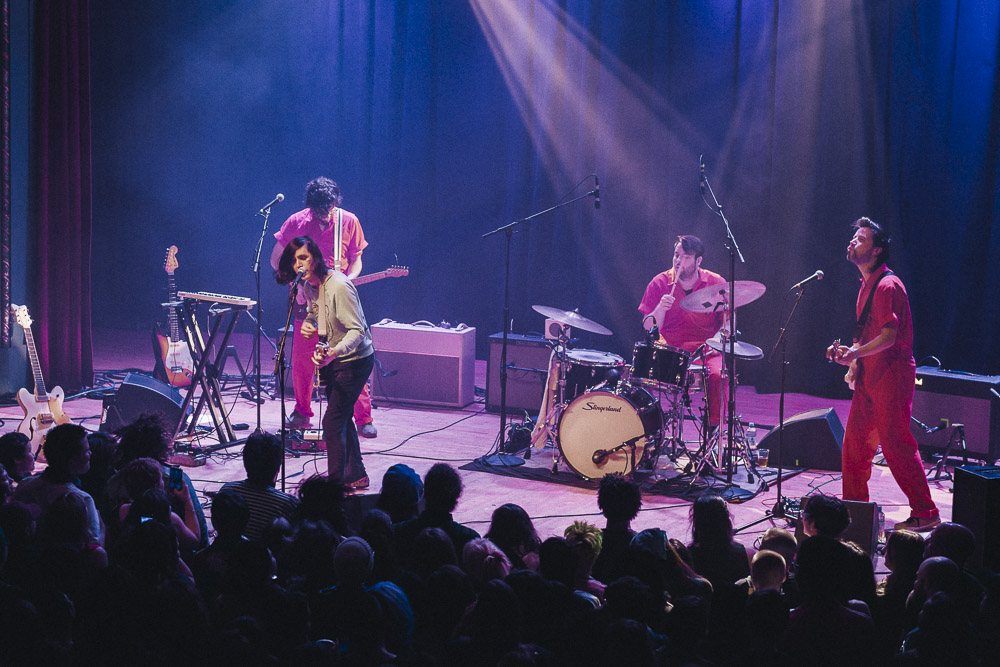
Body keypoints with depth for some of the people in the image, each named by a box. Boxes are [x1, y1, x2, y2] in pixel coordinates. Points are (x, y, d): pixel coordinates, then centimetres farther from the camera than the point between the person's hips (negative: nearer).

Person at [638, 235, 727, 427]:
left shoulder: (716, 283, 2)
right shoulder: (659, 283, 0)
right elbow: (649, 328, -2)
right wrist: (660, 308, -22)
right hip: (669, 349, 0)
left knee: (718, 376, -30)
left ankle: (714, 429, -15)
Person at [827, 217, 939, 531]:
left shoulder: (887, 285, -15)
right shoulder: (867, 285, 16)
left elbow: (888, 337, -22)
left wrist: (855, 353, -33)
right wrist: (849, 351, 10)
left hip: (891, 375, -10)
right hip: (869, 376, 10)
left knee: (896, 445, -8)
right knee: (854, 444, 11)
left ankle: (925, 514, -2)